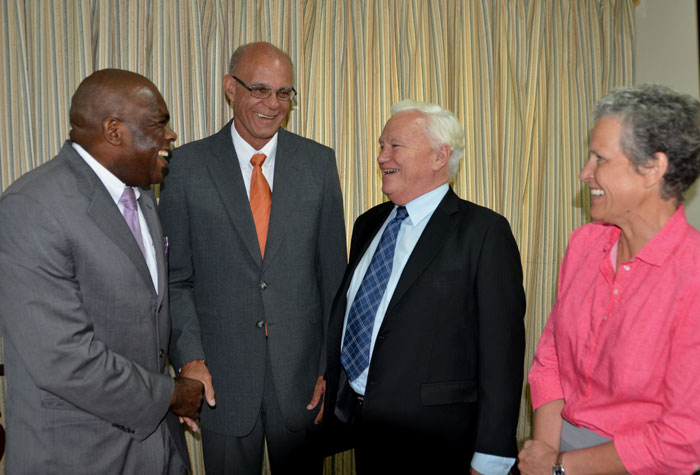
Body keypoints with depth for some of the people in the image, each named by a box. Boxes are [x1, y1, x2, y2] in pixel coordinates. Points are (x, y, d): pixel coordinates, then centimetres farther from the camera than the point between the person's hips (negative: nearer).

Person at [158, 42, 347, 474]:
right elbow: (175, 276, 0)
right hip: (222, 376, -1)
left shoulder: (319, 163, 1)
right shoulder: (189, 164, -2)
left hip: (301, 370, 1)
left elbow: (333, 273, 2)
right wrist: (189, 357, -10)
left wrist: (332, 368, 1)